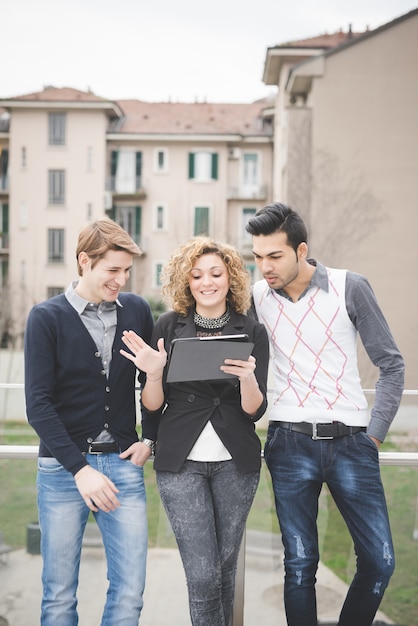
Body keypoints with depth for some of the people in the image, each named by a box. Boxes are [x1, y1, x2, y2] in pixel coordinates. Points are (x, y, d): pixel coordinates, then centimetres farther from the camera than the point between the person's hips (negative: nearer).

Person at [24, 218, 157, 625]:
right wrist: (80, 469, -14)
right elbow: (38, 404, -9)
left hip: (123, 464, 2)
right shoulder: (46, 317, -5)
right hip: (63, 467, -2)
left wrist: (150, 439, 5)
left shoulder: (137, 311, 4)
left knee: (129, 591, 2)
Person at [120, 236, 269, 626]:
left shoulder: (252, 332, 1)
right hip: (181, 461, -1)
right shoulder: (168, 327, 0)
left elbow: (255, 411, -2)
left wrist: (248, 379, -23)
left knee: (225, 567, 13)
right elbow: (153, 405, 2)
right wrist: (154, 374, -19)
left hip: (236, 461, 1)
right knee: (203, 574, -4)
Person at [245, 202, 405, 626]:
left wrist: (375, 434, -2)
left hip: (350, 442, 0)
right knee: (300, 564, 4)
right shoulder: (257, 297, 3)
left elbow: (391, 364, 1)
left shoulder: (349, 287, -4)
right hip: (291, 443, 1)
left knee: (379, 560, 2)